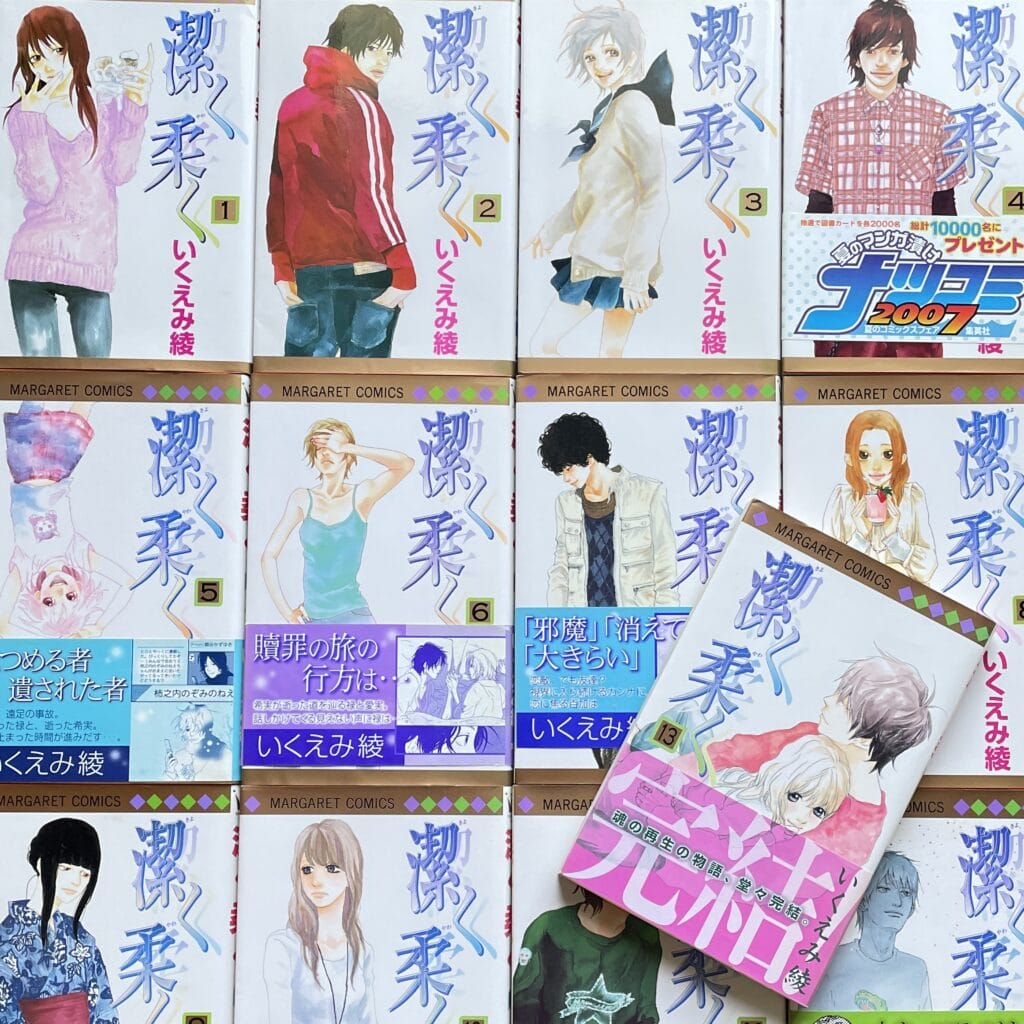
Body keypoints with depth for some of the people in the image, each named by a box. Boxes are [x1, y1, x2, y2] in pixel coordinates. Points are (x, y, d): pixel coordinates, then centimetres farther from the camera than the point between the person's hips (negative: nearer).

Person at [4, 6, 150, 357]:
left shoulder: (107, 107, 9)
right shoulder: (22, 116, 5)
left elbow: (119, 172, -4)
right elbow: (42, 189, -8)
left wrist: (135, 107, -7)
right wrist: (34, 117, -13)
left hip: (92, 262, 1)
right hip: (34, 261, -1)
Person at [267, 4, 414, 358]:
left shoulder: (292, 105, 13)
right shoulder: (359, 105, -7)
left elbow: (278, 192, 12)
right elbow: (374, 193, -14)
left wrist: (282, 267, 15)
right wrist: (404, 269, -14)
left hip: (305, 268, 6)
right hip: (362, 267, -6)